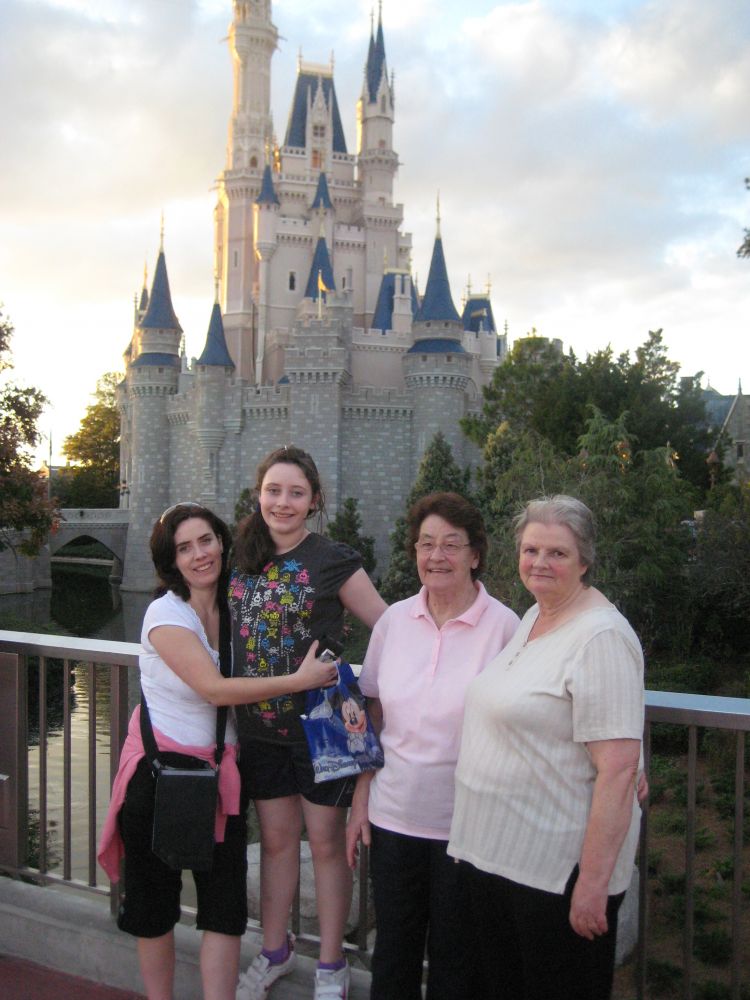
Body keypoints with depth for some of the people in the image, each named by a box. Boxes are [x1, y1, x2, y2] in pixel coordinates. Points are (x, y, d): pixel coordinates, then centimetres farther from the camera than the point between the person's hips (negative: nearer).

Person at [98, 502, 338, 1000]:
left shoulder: (234, 607, 3)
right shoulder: (166, 613, -14)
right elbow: (214, 688, -21)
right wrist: (303, 680, -18)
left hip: (219, 768, 4)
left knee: (226, 903, 1)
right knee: (155, 903, 10)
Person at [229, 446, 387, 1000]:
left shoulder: (333, 560, -11)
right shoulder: (243, 558, 3)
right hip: (260, 725, 4)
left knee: (326, 841, 8)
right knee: (277, 839, 17)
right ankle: (275, 952, 36)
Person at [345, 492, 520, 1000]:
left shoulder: (503, 625, -11)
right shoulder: (394, 620, 0)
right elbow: (373, 718, 8)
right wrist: (360, 801, 7)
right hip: (394, 817, 3)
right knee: (392, 955, 18)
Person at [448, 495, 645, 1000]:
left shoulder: (601, 636, -19)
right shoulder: (533, 618, 9)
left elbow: (618, 768, -24)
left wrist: (593, 882, -25)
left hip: (558, 870, -8)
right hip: (494, 854, 9)